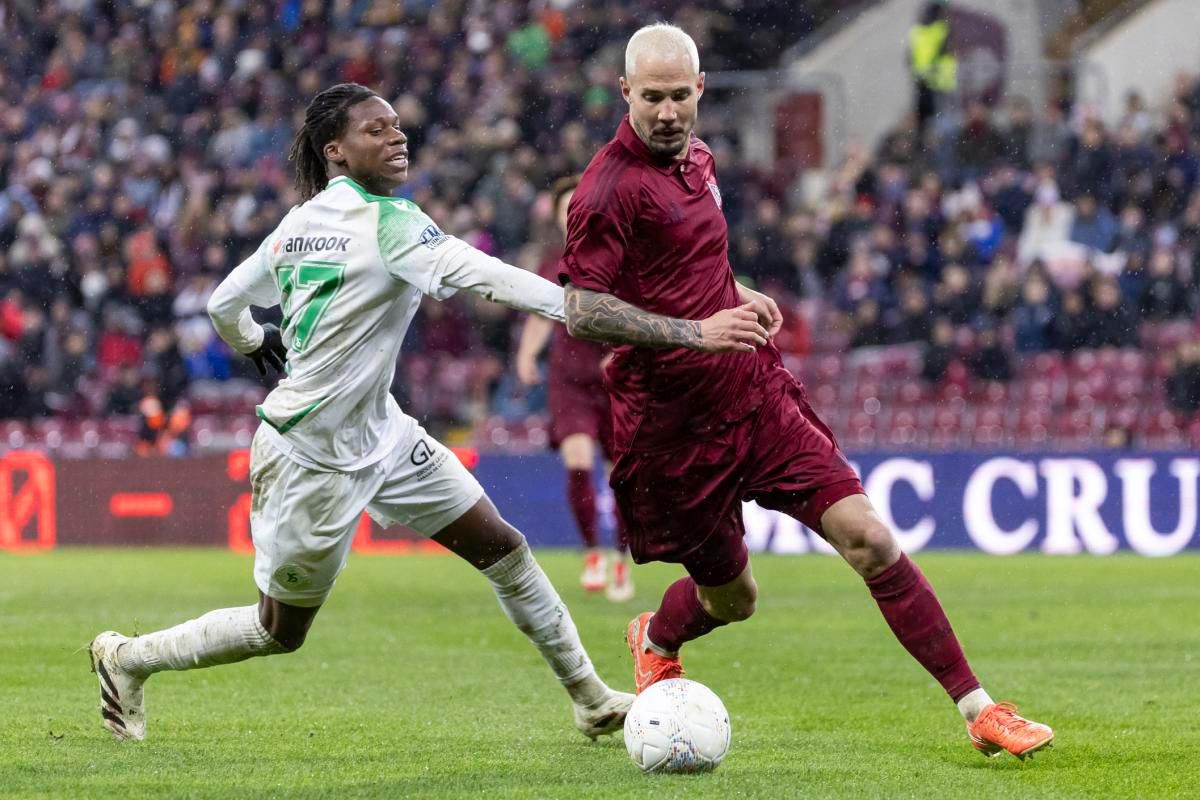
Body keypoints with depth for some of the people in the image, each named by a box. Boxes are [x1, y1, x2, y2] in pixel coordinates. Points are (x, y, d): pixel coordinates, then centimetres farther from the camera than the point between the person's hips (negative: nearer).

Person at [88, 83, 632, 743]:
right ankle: (127, 658, 29)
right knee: (279, 632, 8)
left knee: (501, 546, 5)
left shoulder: (298, 222, 2)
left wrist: (256, 344, 32)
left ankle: (588, 698, 13)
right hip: (313, 458, -9)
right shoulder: (385, 220, -22)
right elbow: (475, 275, -35)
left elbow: (225, 305, 11)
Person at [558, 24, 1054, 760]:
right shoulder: (612, 185, -14)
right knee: (731, 600, 9)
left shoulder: (696, 158, 11)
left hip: (755, 392, 6)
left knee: (869, 538, -8)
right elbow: (582, 312, -21)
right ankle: (654, 642, 47)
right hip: (673, 428, -6)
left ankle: (977, 708, -7)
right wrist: (695, 330, -28)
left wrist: (740, 297, 9)